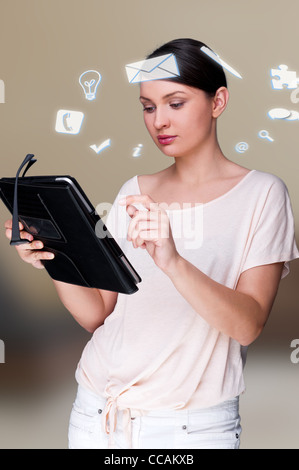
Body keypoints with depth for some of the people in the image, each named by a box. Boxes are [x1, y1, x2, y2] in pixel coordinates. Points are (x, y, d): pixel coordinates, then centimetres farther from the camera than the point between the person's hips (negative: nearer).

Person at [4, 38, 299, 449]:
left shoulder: (261, 193, -7)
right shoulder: (134, 192, 6)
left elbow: (248, 325, -17)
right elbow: (97, 313, 3)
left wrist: (172, 261, -32)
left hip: (194, 426, -3)